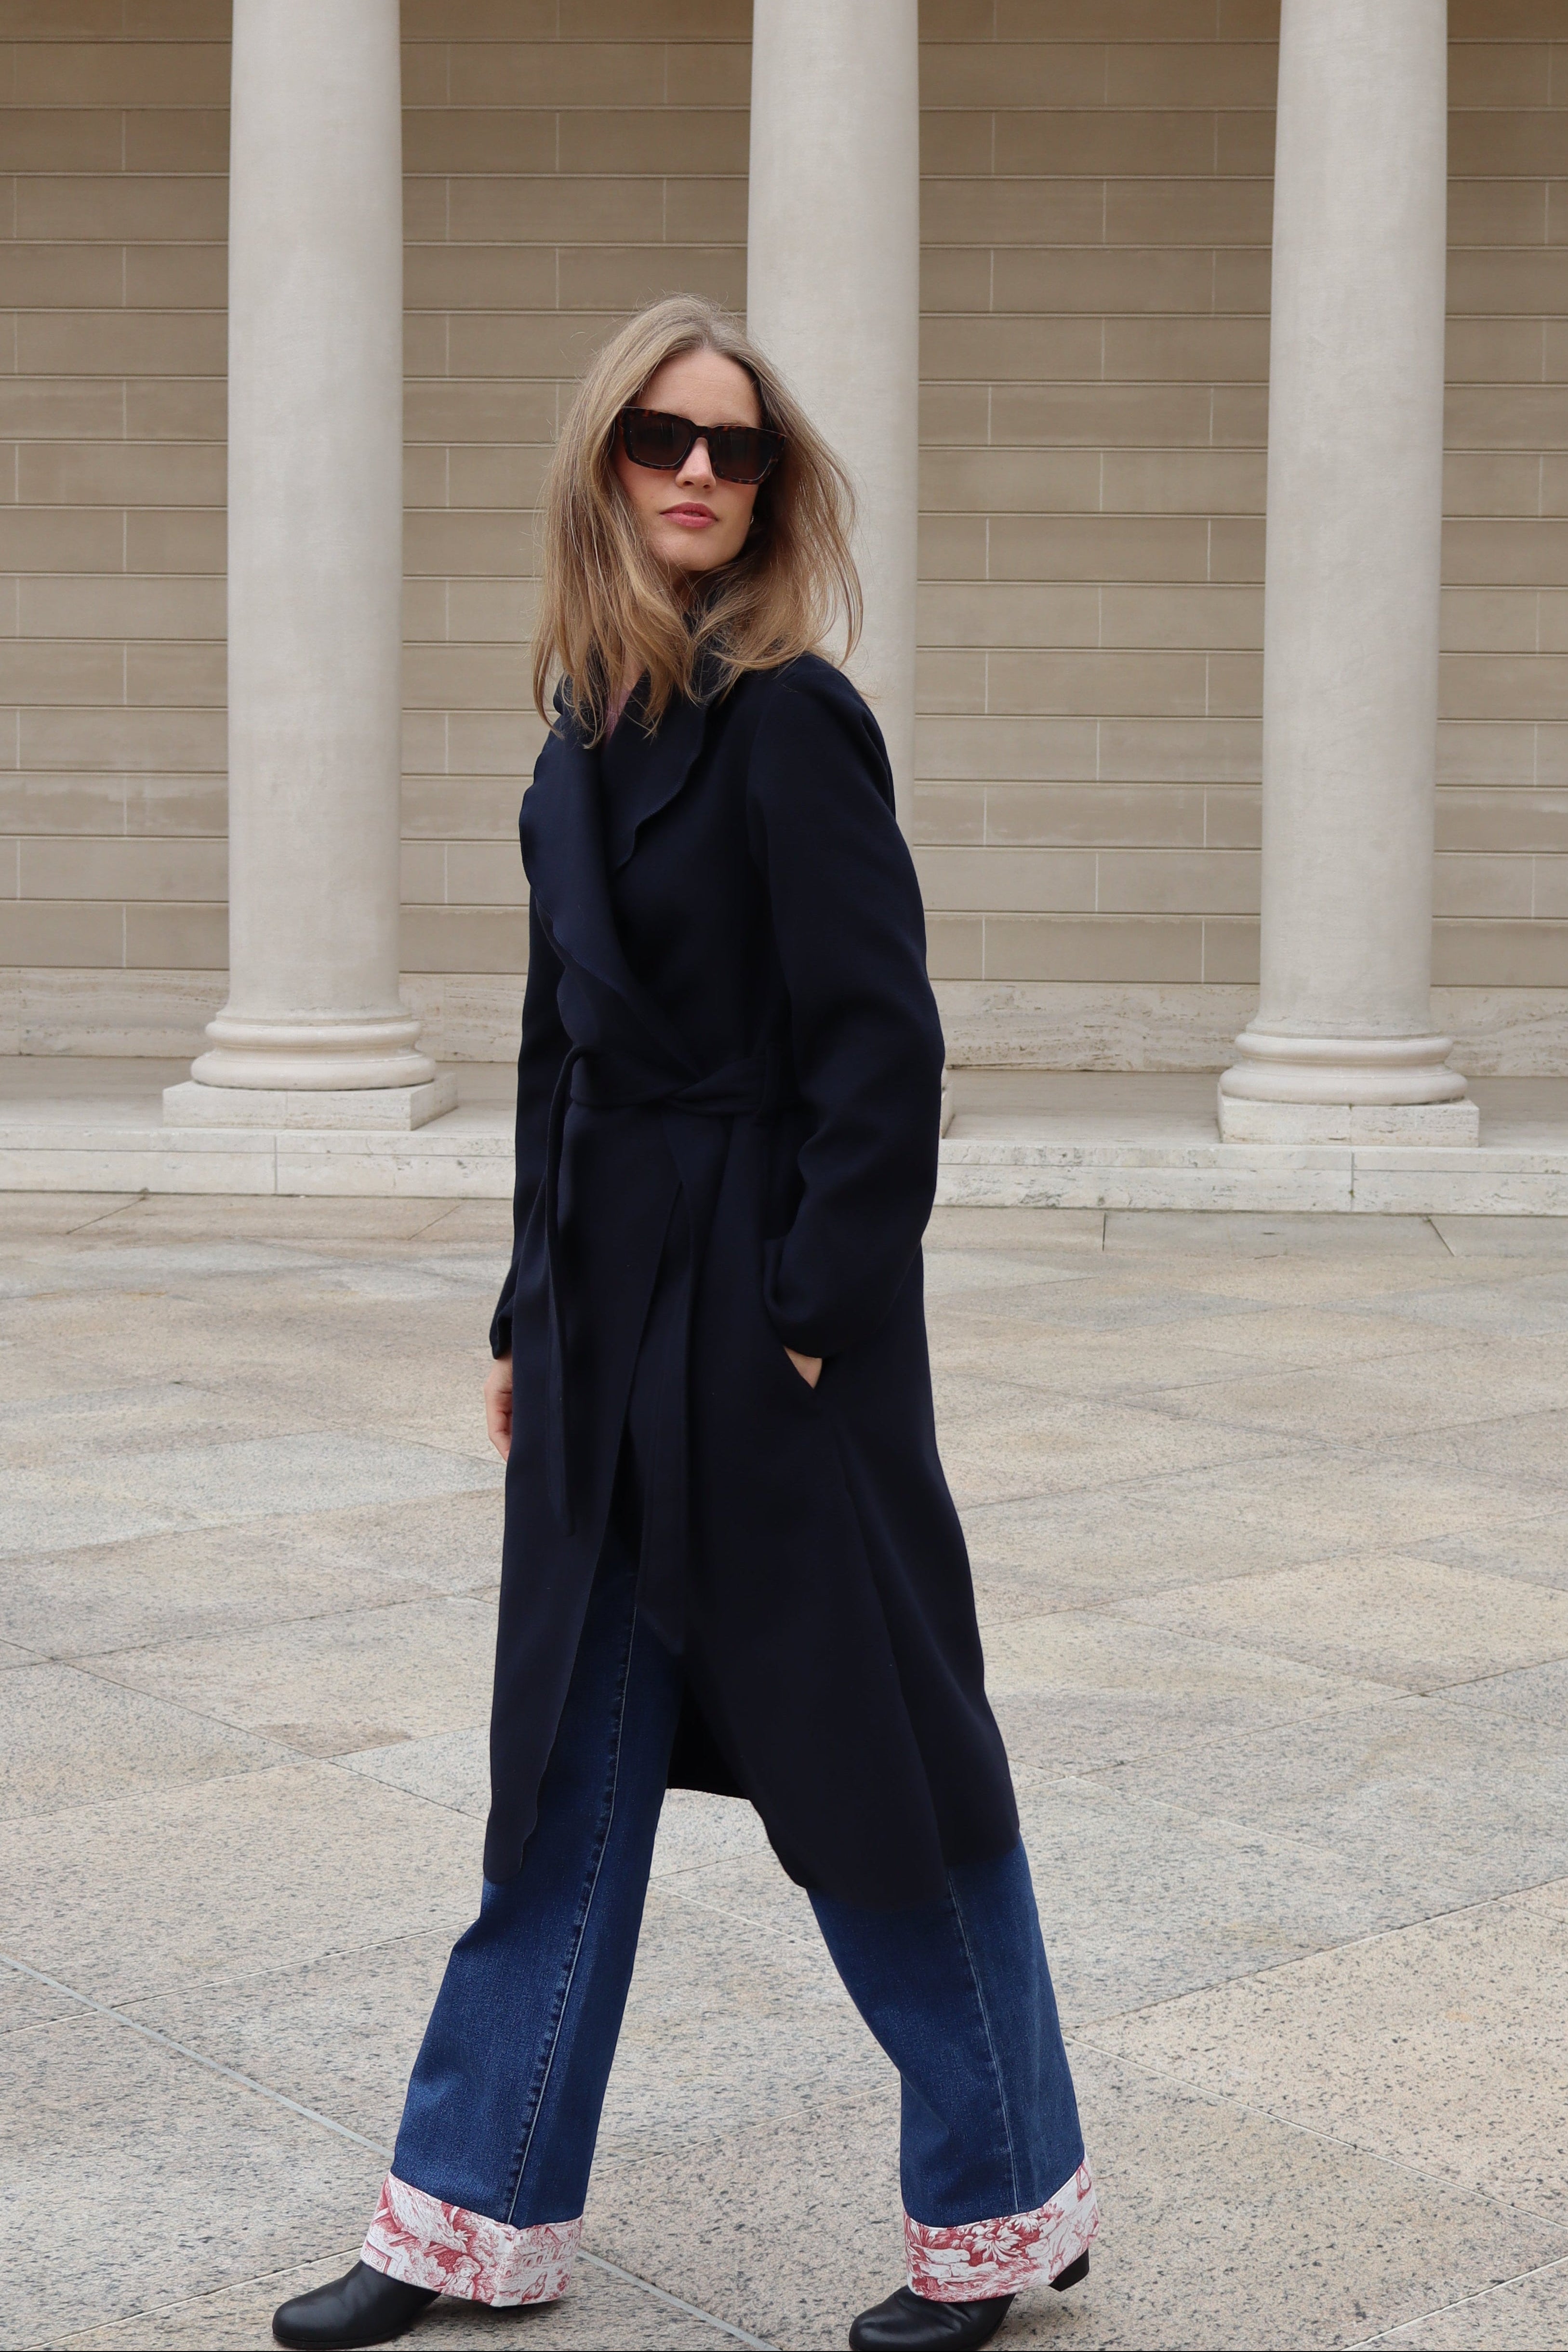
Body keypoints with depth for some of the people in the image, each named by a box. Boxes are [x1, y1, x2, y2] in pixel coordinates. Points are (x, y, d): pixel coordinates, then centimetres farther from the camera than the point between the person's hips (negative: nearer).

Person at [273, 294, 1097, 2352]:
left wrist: (815, 1317, -17)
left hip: (774, 1317, -8)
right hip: (617, 1321, 8)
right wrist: (535, 1313, 14)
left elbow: (882, 1047, -15)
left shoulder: (790, 720, -13)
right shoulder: (594, 732, 10)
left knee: (858, 1740, 3)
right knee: (574, 1759, 13)